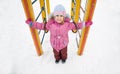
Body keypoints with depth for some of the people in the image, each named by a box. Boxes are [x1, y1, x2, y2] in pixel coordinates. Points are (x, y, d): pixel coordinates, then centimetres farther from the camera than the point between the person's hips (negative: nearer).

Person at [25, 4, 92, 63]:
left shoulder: (67, 24, -26)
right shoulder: (50, 24, -26)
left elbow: (76, 26, -13)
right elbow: (42, 26, -12)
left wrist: (85, 24, -18)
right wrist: (31, 23, -18)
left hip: (64, 44, 0)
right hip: (54, 44, 1)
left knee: (64, 53, 31)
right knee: (56, 53, 31)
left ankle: (64, 58, 66)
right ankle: (57, 58, 66)